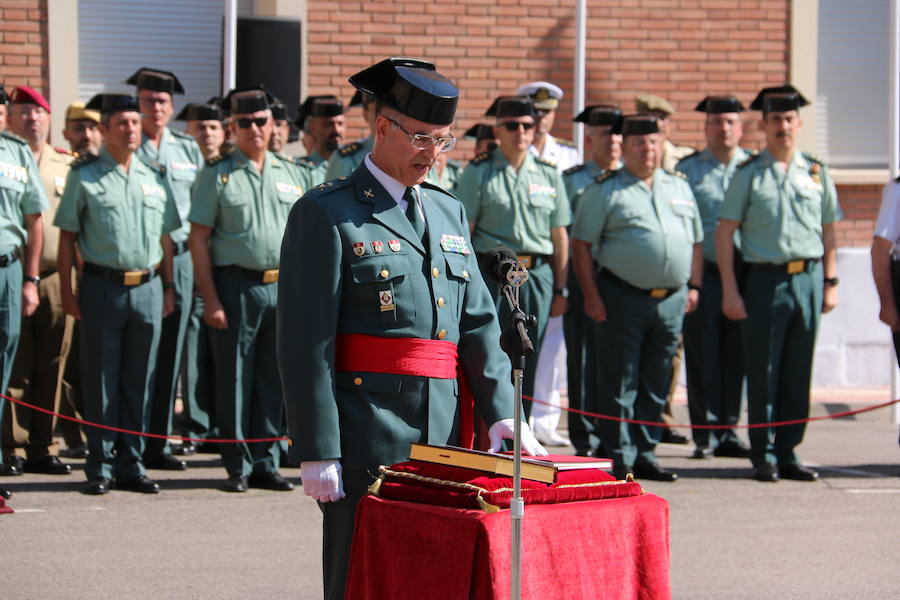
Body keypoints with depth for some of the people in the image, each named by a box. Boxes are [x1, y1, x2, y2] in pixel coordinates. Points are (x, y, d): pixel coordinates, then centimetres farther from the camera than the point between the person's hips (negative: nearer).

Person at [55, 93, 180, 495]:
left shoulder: (154, 176, 12)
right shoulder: (85, 175, 1)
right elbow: (67, 236, 0)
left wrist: (168, 288, 10)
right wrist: (67, 291, -6)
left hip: (148, 288, 3)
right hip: (102, 286, -3)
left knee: (140, 382, 6)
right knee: (100, 381, 1)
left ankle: (131, 465, 14)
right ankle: (100, 467, 7)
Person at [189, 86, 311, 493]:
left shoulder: (293, 174, 11)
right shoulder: (217, 175, 1)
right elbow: (199, 239, -3)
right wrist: (210, 299, -10)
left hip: (284, 287, 3)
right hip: (236, 286, -3)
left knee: (273, 381, 7)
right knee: (235, 379, 1)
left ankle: (266, 463, 15)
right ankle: (238, 466, 8)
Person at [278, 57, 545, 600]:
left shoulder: (450, 213, 17)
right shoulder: (326, 215, -5)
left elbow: (479, 321, 13)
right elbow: (307, 346, -9)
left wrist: (501, 413, -1)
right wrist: (317, 453, -15)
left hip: (444, 439, 6)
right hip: (366, 444, -6)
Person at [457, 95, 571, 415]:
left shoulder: (549, 174, 11)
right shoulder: (479, 172, 2)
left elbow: (560, 236, 13)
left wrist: (560, 290, 11)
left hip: (537, 275, 3)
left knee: (527, 365, 7)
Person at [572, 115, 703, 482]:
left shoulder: (679, 187, 15)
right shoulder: (605, 190, -1)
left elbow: (696, 241, 20)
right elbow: (582, 244, -4)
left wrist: (694, 286, 10)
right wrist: (591, 295, -11)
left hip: (671, 299, 5)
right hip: (623, 298, -5)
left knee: (656, 384, 10)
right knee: (619, 384, -2)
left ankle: (645, 455, 18)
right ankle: (619, 459, 3)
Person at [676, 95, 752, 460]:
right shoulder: (688, 170, 4)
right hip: (703, 272, -2)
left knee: (735, 357, 6)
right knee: (703, 357, -2)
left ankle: (727, 431, 14)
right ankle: (705, 434, 4)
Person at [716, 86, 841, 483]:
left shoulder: (816, 173, 9)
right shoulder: (749, 175, 1)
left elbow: (829, 231, 15)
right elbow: (724, 234, -1)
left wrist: (830, 283, 9)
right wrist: (730, 291, -6)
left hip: (808, 278, 3)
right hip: (766, 279, -3)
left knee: (798, 374, 7)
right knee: (763, 374, 1)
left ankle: (788, 453, 15)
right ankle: (764, 456, 9)